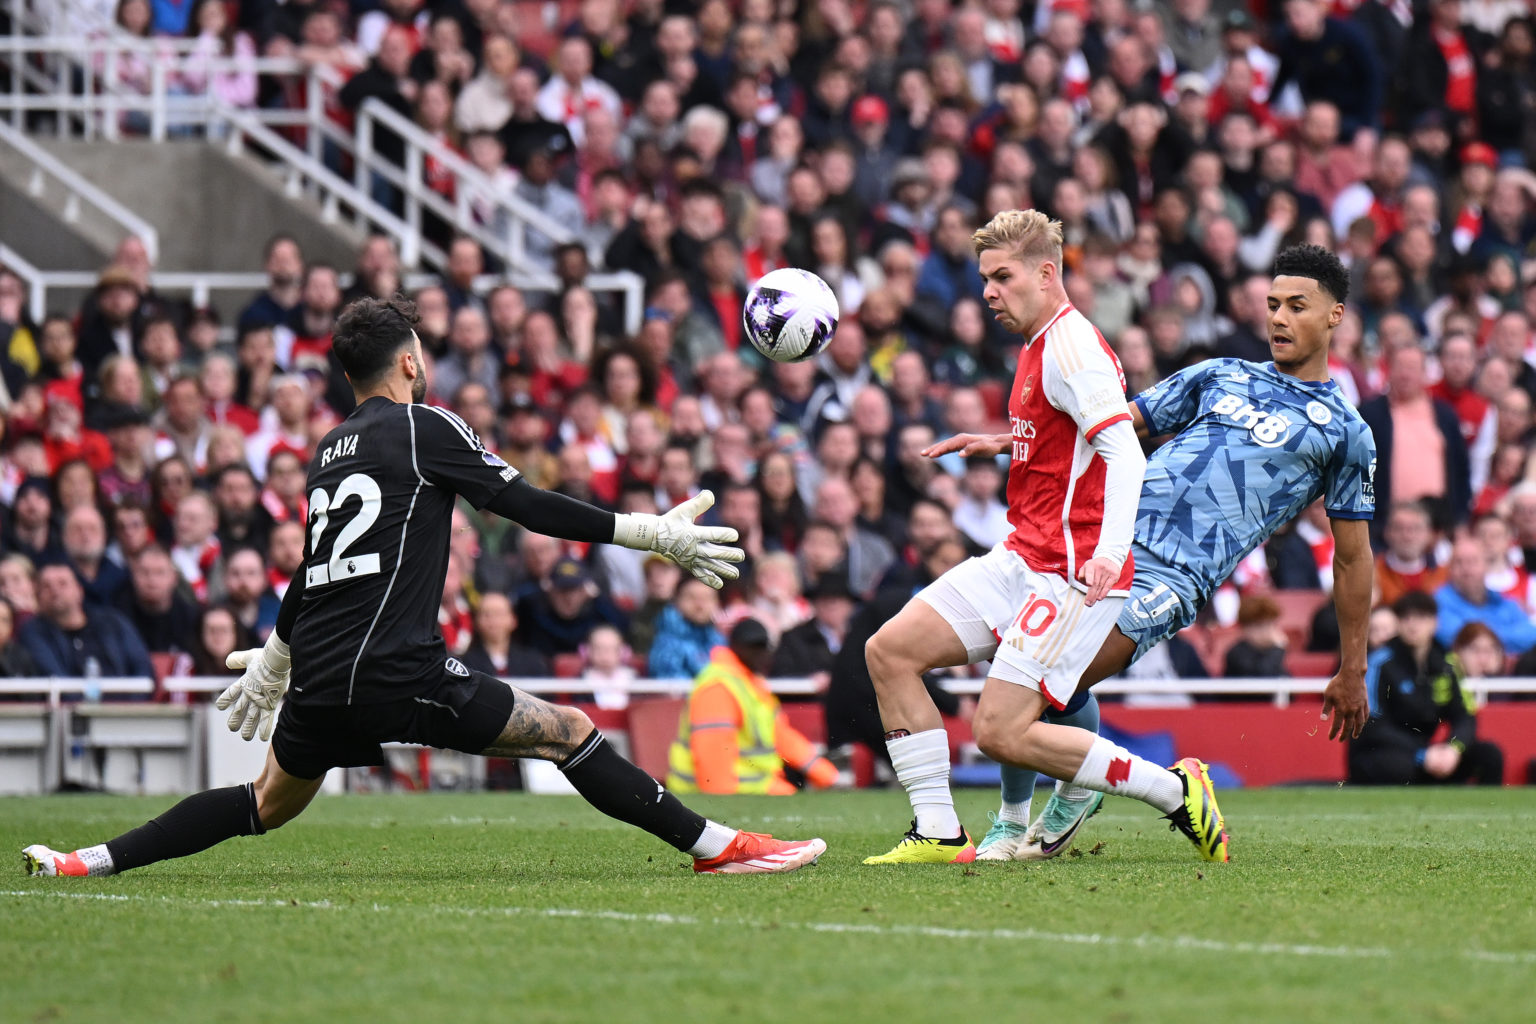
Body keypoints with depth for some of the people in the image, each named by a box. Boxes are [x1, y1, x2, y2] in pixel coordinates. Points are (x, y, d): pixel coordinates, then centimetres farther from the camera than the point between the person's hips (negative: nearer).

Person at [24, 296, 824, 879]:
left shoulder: (329, 450, 19)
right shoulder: (422, 426, -1)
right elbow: (527, 505, -4)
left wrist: (272, 662, 45)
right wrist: (653, 534, 0)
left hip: (318, 681, 7)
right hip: (395, 673, -7)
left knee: (268, 804, 25)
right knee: (569, 734, -4)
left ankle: (89, 862, 20)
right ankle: (714, 847, -10)